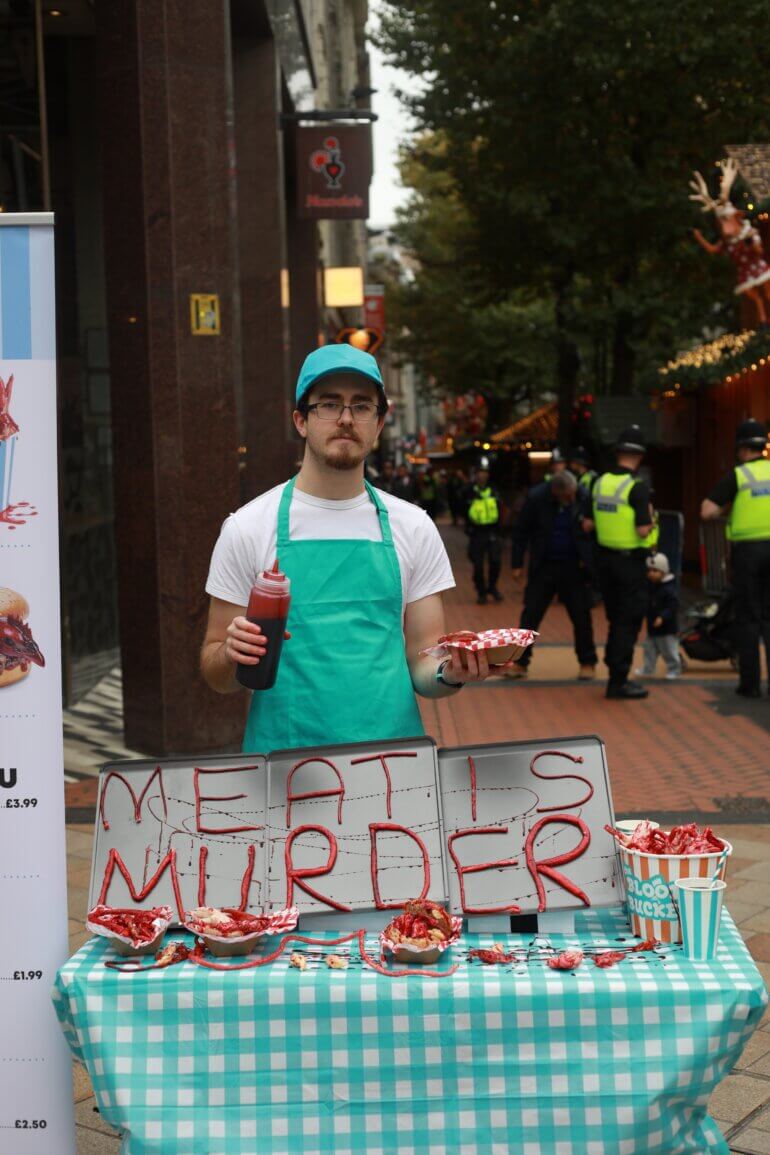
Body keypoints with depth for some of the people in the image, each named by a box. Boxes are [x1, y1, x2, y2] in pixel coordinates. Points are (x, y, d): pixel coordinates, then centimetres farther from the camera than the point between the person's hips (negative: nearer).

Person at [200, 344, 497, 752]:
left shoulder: (413, 527, 6)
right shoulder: (247, 527, 0)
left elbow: (422, 668, 7)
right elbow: (217, 677, 3)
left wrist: (450, 672, -14)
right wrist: (232, 654, -18)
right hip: (283, 760, -2)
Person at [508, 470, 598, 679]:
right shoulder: (536, 498, -11)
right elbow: (521, 531, -2)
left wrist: (589, 562, -6)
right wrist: (517, 564, -2)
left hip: (574, 568, 0)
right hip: (543, 566, 1)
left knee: (581, 616, 5)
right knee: (530, 615, 2)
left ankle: (587, 663, 20)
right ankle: (520, 662, 11)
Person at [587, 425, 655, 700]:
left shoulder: (599, 483, 3)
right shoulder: (637, 487, -17)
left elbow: (587, 524, 6)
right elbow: (643, 531, -21)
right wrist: (650, 517, -2)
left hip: (606, 558, 7)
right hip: (630, 561, -7)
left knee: (616, 619, 17)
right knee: (629, 622, 1)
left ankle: (616, 674, 24)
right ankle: (618, 682, 2)